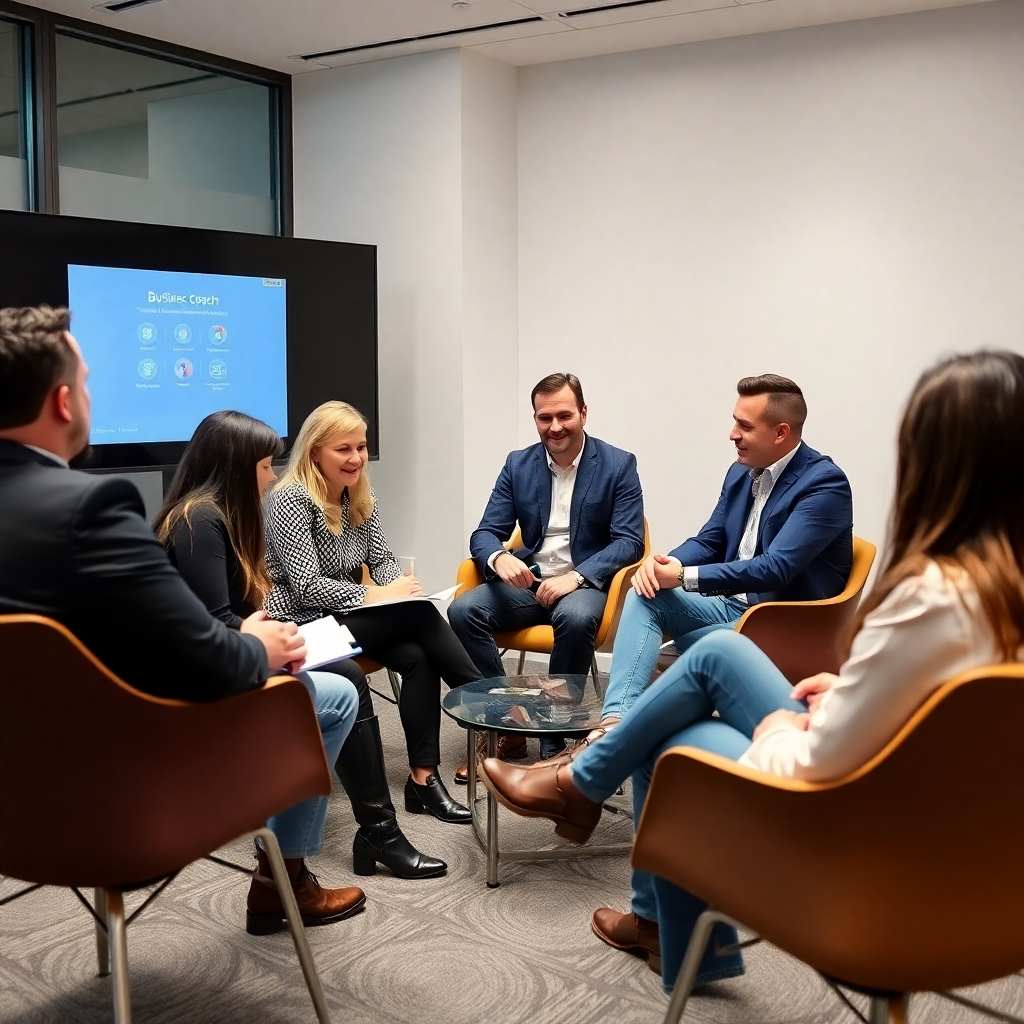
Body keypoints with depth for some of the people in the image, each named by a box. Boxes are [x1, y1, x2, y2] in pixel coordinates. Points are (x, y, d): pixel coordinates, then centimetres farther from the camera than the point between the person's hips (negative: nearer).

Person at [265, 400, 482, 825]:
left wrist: (399, 586, -16)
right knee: (421, 615, -25)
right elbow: (306, 586, -19)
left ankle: (424, 779, -18)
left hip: (348, 617, 7)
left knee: (417, 657, -23)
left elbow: (382, 559, 7)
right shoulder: (291, 499, -14)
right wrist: (374, 595, -24)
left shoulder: (361, 498, 8)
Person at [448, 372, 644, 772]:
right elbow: (485, 533, 4)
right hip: (526, 580, 4)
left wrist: (576, 576, -25)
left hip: (585, 583, -3)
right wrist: (499, 558, -22)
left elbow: (629, 541, -9)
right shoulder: (518, 464, 6)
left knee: (575, 617, -38)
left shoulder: (619, 465, -3)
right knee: (463, 610, -23)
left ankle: (555, 742, -20)